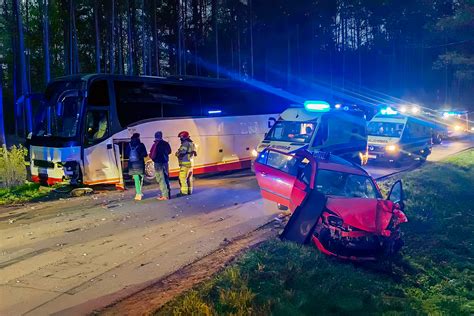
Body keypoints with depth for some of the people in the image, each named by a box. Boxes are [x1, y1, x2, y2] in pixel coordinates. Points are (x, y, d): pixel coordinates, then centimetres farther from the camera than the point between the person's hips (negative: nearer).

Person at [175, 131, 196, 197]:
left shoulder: (185, 144, -17)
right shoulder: (191, 144, 14)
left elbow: (181, 154, -21)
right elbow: (194, 153, 18)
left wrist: (177, 153, -1)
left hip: (185, 163, -10)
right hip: (190, 162, 10)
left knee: (182, 178, -7)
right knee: (189, 177, 14)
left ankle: (184, 192, -8)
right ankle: (189, 191, 20)